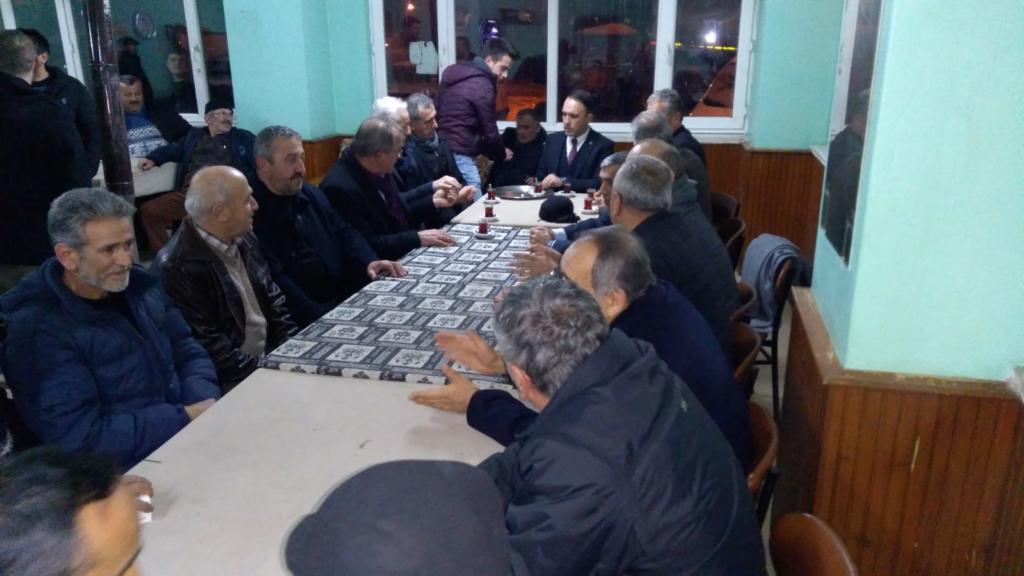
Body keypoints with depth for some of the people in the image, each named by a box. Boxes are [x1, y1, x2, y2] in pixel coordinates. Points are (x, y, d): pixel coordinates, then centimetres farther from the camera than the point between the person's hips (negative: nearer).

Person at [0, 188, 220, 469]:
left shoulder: (138, 284, 4)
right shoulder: (38, 330, -16)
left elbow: (188, 353, 10)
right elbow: (80, 436, -20)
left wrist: (205, 408, -10)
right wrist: (186, 417, -19)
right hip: (122, 476, -6)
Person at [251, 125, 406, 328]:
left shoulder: (311, 194, 16)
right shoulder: (251, 213, -12)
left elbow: (344, 233, 17)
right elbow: (275, 281, -20)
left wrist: (369, 261, -5)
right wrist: (323, 318, -28)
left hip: (347, 296, 8)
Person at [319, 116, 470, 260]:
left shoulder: (379, 170, 0)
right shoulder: (341, 187, -24)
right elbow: (364, 245, -24)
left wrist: (433, 202, 6)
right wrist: (417, 238, -25)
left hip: (409, 252, 8)